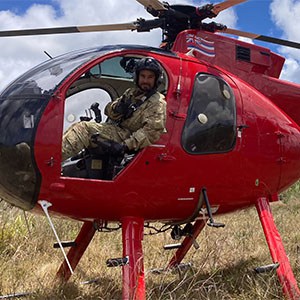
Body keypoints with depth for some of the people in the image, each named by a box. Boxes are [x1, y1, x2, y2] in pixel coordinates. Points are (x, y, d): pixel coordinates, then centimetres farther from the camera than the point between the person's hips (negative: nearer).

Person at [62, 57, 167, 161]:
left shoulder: (158, 103, -4)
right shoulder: (131, 92, 19)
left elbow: (152, 132, -17)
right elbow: (108, 111, 16)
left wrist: (126, 145, -27)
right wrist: (117, 108, -10)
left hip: (126, 136, -8)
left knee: (84, 128, -24)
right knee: (80, 127, -13)